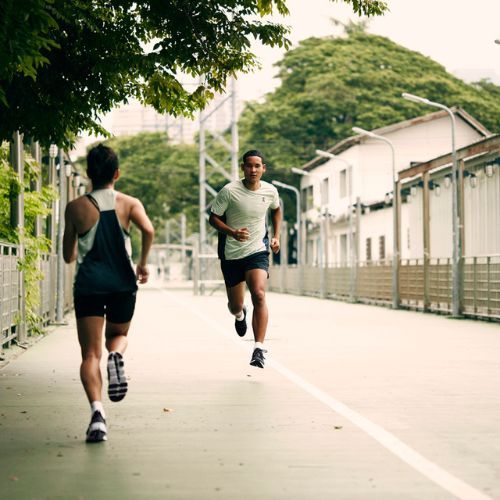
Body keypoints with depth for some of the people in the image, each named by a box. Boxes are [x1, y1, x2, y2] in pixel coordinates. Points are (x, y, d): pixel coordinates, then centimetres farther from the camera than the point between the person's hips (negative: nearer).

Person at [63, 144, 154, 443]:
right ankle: (116, 356, -12)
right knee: (118, 335, 25)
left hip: (88, 285, -1)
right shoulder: (129, 203, 3)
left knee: (91, 354, 1)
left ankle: (97, 409, -22)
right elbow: (148, 230, -16)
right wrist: (143, 263, 0)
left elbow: (68, 256, 8)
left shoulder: (76, 208, 3)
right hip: (123, 283, 1)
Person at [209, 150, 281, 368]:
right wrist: (232, 232, -24)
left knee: (259, 295, -24)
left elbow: (276, 210, 20)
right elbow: (213, 218, -7)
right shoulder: (229, 191, -13)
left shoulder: (270, 191, -3)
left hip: (258, 251, 1)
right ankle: (240, 314, 51)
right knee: (235, 306, 10)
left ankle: (259, 348, -22)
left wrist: (276, 236, 9)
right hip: (231, 254, 0)